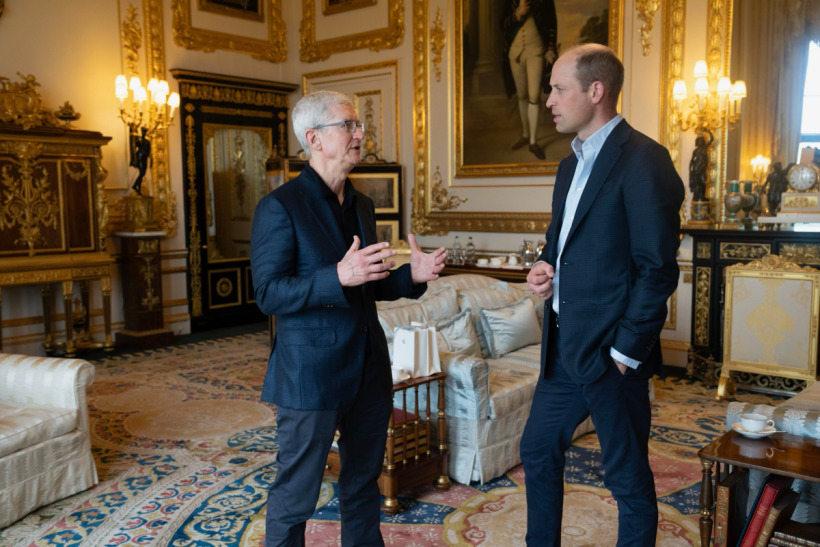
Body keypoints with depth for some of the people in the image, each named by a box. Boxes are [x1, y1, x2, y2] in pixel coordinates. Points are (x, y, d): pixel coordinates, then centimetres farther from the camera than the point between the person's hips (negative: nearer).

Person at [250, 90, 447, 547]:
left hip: (368, 368, 7)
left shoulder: (362, 205, 11)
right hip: (311, 374, -7)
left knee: (364, 481, 21)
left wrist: (412, 276, -1)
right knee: (297, 492, 7)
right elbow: (268, 294, -17)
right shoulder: (280, 208, -12)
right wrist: (338, 277, -31)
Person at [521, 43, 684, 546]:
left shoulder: (642, 159, -15)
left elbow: (658, 268, -18)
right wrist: (544, 268, 3)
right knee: (538, 452, 19)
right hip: (564, 348, 9)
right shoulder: (571, 165, 13)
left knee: (629, 480, 7)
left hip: (611, 353, -9)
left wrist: (625, 351, -16)